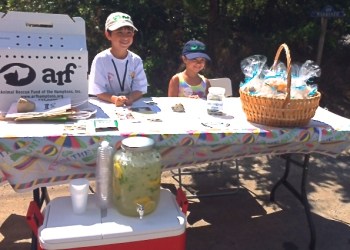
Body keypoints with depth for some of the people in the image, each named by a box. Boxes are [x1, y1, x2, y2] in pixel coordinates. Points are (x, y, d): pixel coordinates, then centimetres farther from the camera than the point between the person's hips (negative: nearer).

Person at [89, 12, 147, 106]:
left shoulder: (136, 60, 4)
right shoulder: (100, 59, -5)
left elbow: (140, 89, 1)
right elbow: (99, 91, -7)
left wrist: (130, 98, -20)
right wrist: (114, 99, -26)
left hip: (132, 105, 3)